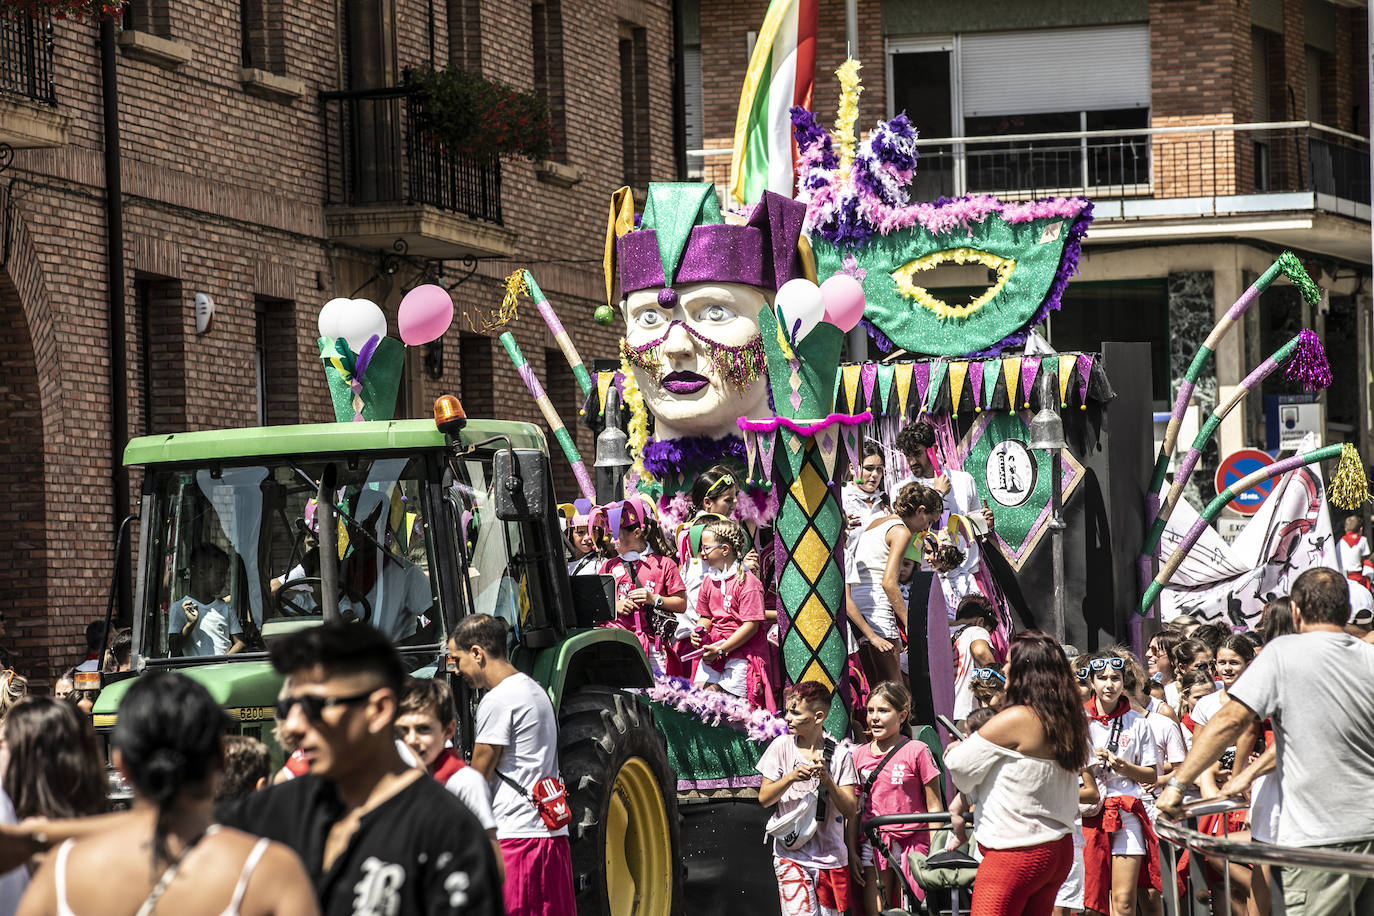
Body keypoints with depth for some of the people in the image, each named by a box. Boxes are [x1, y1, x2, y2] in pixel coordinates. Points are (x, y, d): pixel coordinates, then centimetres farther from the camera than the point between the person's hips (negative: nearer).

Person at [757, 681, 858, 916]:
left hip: (830, 855, 1)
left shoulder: (840, 755, 1)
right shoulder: (782, 746, 3)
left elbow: (849, 811, -3)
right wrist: (791, 777, -15)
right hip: (791, 855, -1)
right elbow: (764, 798, 1)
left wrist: (826, 779, -17)